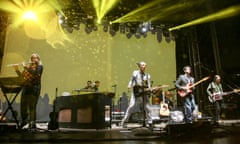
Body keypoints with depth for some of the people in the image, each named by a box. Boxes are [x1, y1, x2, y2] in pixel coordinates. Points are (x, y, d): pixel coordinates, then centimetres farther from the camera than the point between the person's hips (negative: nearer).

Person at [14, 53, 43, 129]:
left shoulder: (39, 66, 0)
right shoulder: (28, 66, 18)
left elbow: (35, 73, -19)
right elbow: (21, 75, 17)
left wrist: (25, 67, -14)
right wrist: (17, 69, 2)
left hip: (34, 88, -6)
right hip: (25, 87, 6)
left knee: (32, 106, -9)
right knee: (23, 105, 6)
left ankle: (32, 123, -3)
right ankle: (24, 120, 26)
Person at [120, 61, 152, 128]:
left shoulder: (147, 75, 12)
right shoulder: (135, 72, 7)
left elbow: (149, 84, 8)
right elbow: (131, 80, 9)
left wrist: (149, 88, -13)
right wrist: (129, 86, -10)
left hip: (144, 92, 2)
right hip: (136, 92, -2)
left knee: (147, 107, 2)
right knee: (131, 105, -10)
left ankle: (150, 122, 17)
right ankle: (124, 121, 0)